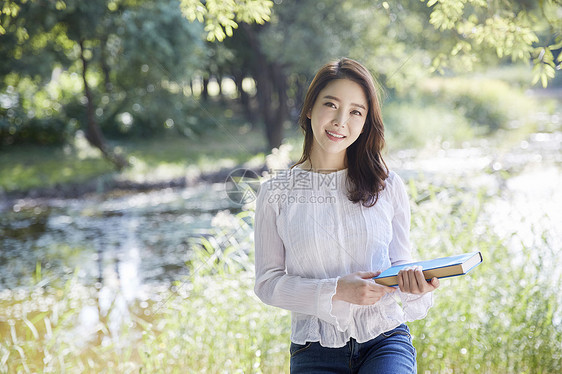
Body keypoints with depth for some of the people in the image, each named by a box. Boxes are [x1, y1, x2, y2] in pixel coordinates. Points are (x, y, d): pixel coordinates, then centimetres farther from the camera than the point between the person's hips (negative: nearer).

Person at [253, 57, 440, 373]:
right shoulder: (277, 194, 1)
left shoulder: (388, 186, 5)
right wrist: (337, 290, -14)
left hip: (385, 343, 1)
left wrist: (414, 283, -15)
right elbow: (268, 282, 1)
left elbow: (400, 263, 10)